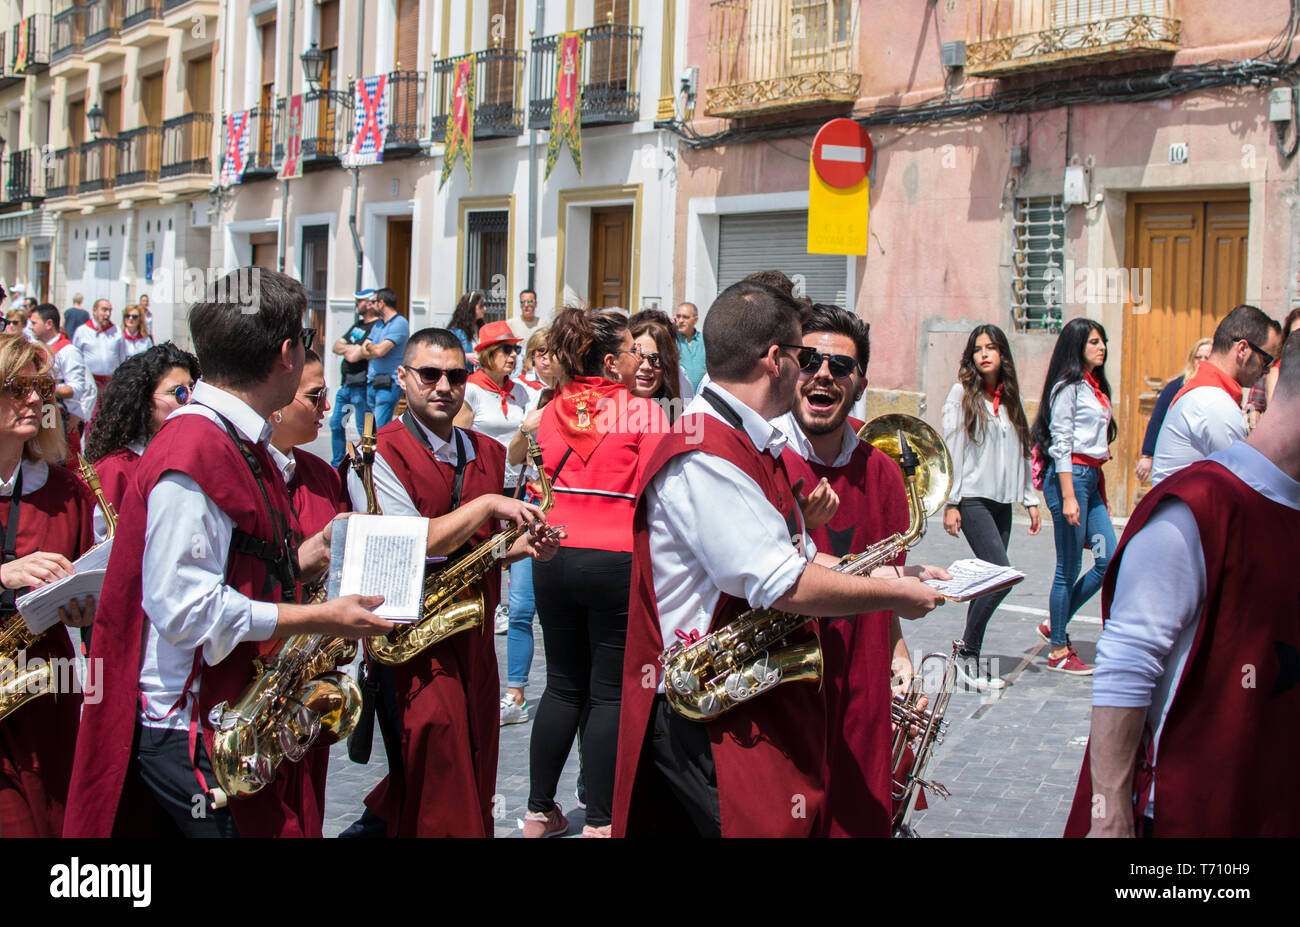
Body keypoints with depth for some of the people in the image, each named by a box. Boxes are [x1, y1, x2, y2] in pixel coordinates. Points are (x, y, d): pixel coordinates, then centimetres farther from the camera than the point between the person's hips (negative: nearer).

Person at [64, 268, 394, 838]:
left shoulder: (240, 444, 12)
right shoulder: (194, 455, -20)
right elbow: (187, 609, -25)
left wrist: (298, 561, 7)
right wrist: (319, 618, -20)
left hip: (240, 718, 10)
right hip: (193, 734, -10)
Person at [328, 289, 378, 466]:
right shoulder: (358, 324, 16)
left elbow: (353, 356, -21)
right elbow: (336, 347, 16)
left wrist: (348, 349, 0)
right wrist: (350, 348, -5)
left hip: (361, 385, -10)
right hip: (346, 384, 10)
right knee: (336, 424, 15)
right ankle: (337, 465, 26)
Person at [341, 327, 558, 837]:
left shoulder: (487, 455, 13)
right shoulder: (378, 455, -8)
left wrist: (522, 545, 2)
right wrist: (487, 504, -16)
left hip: (474, 633, 7)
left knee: (475, 786, 11)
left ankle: (381, 819, 28)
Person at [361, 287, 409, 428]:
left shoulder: (400, 323, -8)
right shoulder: (377, 324, 19)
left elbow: (380, 350, -17)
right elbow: (363, 351, 13)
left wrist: (369, 346, 4)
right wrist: (374, 350, -6)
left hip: (389, 384, -8)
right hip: (372, 382, 8)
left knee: (381, 428, -14)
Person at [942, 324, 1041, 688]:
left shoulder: (1010, 398, 14)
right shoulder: (962, 393, -1)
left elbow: (1022, 452, 19)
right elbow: (951, 449, -4)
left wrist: (1031, 500, 16)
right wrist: (950, 503, -9)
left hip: (1002, 500, 6)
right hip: (972, 499, -6)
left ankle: (969, 659, 11)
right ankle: (967, 655, -5)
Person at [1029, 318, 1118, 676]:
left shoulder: (1095, 387, 16)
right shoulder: (1067, 387, -9)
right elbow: (1061, 443, -14)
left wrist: (1101, 495, 20)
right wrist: (1068, 497, -20)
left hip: (1090, 478, 9)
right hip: (1069, 476, -9)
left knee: (1110, 561, 4)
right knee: (1069, 568, -2)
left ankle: (1055, 625, 18)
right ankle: (1059, 651, 8)